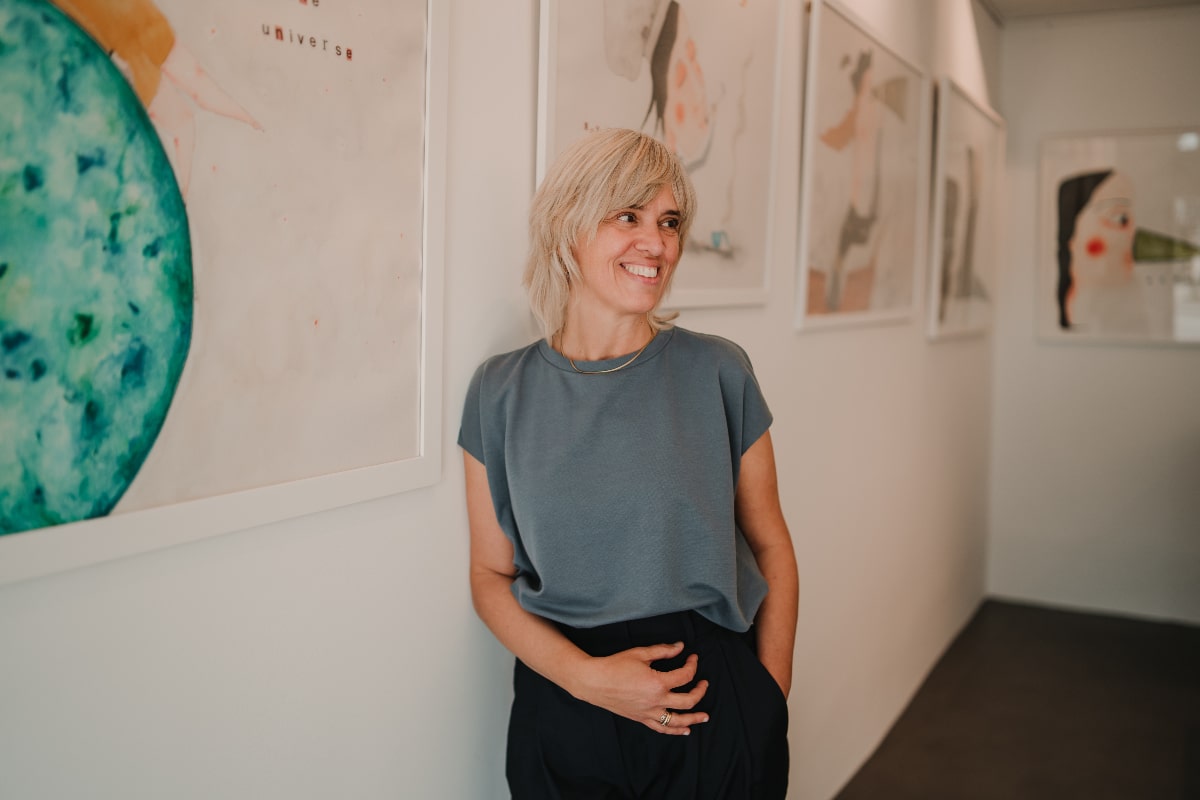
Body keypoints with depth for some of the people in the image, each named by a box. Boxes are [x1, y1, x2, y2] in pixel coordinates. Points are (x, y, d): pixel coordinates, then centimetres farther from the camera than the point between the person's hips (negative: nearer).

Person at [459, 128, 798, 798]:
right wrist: (585, 675, -13)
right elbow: (492, 575, 1)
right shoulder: (502, 392, -3)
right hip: (562, 709, 1)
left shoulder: (718, 373, -5)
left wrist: (770, 707, -5)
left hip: (716, 708, 0)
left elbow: (770, 546, 1)